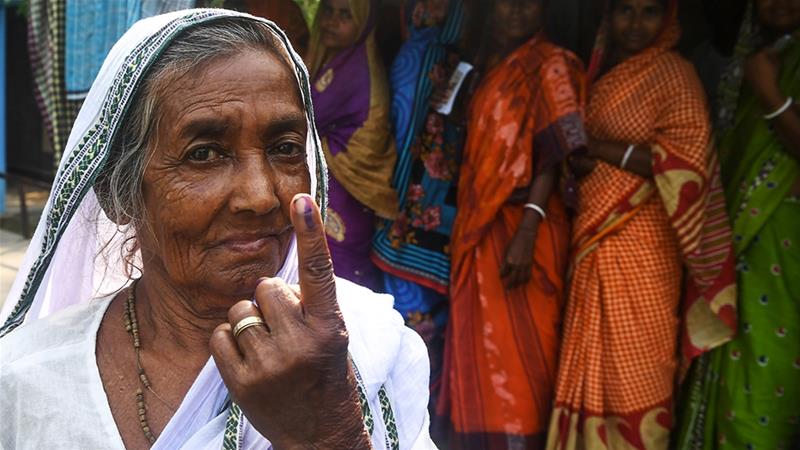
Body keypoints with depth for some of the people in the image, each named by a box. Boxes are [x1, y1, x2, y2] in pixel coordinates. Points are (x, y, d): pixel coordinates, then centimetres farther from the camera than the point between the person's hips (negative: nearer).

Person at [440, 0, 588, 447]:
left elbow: (553, 155, -13)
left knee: (517, 348, -3)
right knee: (481, 344, 11)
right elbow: (476, 153, 14)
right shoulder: (487, 65, 16)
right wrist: (468, 223, 7)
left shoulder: (552, 66, -4)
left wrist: (526, 232, -23)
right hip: (480, 226, 7)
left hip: (521, 225, -7)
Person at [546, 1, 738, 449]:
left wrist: (599, 150, -14)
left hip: (641, 243, -6)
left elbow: (687, 163, -16)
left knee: (636, 364, 1)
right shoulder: (600, 68, 13)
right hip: (593, 239, 7)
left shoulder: (673, 73, -8)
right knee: (593, 359, 12)